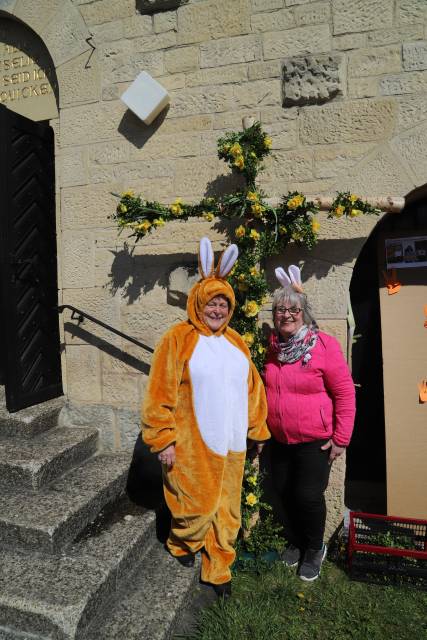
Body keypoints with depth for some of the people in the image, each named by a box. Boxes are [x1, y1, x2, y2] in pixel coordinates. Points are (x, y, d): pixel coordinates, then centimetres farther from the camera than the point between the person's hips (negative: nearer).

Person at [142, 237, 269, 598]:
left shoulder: (235, 342, 8)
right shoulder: (178, 339, -10)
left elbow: (252, 389, 14)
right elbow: (161, 393, -12)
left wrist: (258, 431, 15)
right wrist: (163, 440, -13)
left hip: (231, 444, 6)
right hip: (194, 445, -6)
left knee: (226, 512, 15)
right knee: (200, 506, 3)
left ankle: (218, 571, 35)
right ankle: (181, 543, 36)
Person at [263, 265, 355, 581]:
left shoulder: (324, 345, -17)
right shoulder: (272, 345, 0)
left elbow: (345, 393, -13)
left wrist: (341, 439, -12)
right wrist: (261, 428, 14)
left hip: (315, 440, -5)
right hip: (280, 439, 5)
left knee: (308, 496, 1)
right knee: (284, 491, 15)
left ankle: (315, 549, 30)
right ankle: (296, 541, 41)